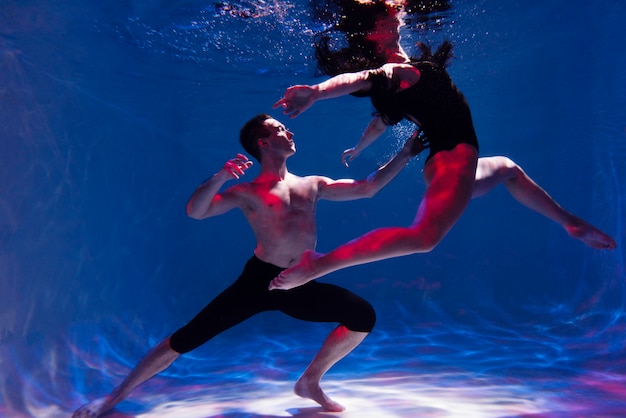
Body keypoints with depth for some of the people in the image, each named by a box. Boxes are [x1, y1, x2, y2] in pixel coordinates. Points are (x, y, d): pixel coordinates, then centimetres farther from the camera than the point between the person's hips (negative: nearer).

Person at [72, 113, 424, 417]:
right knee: (188, 337, -9)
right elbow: (195, 212, -11)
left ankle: (311, 382, 11)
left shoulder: (314, 185, 12)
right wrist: (220, 178, -27)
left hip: (301, 287, 4)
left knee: (364, 316, -6)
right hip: (259, 281, -4)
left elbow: (366, 188, 12)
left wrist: (405, 154, 11)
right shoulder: (248, 193, 0)